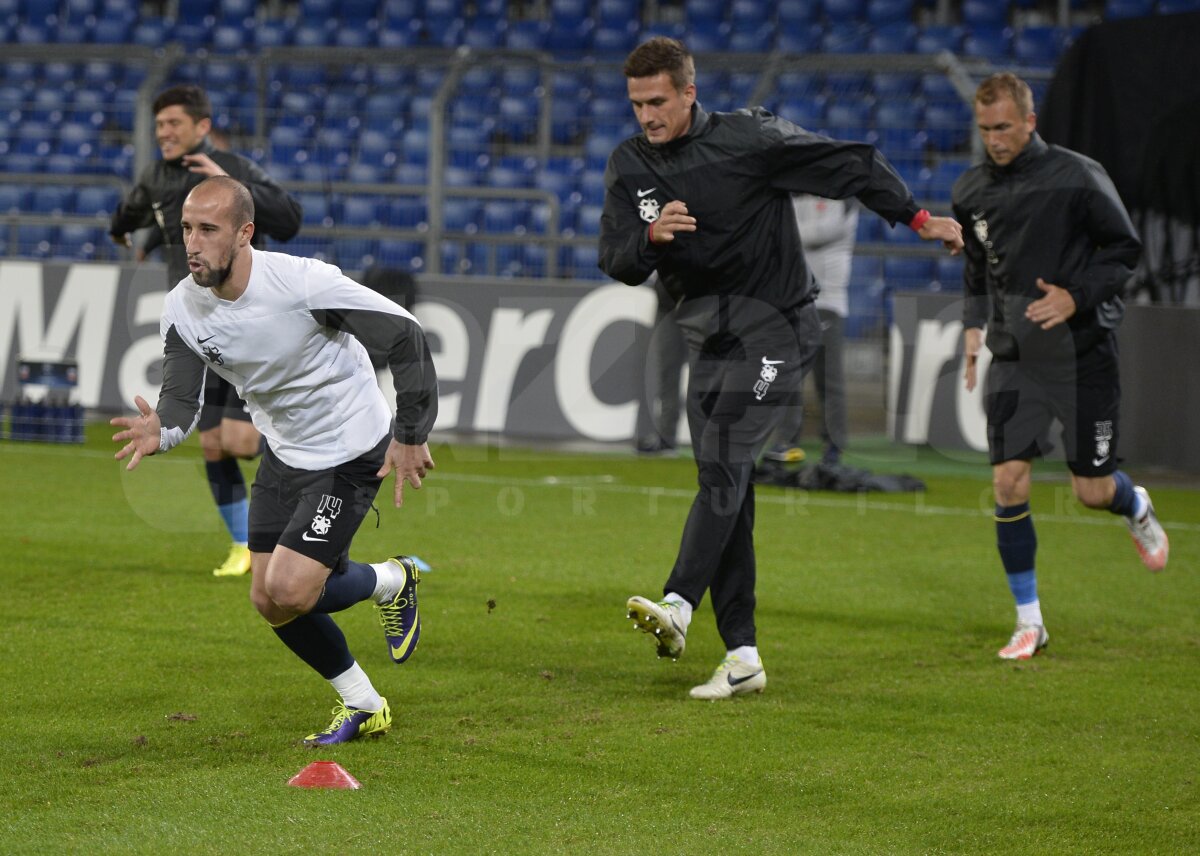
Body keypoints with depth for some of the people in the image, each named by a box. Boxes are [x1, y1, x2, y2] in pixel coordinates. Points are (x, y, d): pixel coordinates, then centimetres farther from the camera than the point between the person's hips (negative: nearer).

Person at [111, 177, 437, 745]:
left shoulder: (303, 282, -29)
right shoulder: (183, 308, -12)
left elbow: (405, 336, -20)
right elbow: (181, 398, -12)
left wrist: (411, 435, -15)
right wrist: (160, 431, -37)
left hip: (351, 453, -7)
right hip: (283, 452, 7)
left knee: (291, 591, -18)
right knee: (269, 601, 5)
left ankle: (391, 582, 14)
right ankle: (362, 707, 26)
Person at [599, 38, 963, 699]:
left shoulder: (747, 139, -12)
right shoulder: (629, 166, 3)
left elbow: (847, 164, -5)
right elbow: (617, 264, -3)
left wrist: (918, 220, 0)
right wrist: (652, 235, -25)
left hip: (772, 328, -6)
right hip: (708, 339, 6)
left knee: (723, 466, -23)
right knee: (725, 490, 2)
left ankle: (678, 605, -34)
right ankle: (741, 657, 3)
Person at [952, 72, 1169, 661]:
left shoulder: (1078, 178, -11)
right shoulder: (972, 191, 4)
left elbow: (1126, 250, -5)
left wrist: (1077, 297, -19)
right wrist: (974, 323, 7)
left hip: (1083, 354, -3)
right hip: (1014, 360, 3)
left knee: (1092, 491, 1)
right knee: (1008, 485, -8)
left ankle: (1137, 508, 40)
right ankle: (1029, 623, 5)